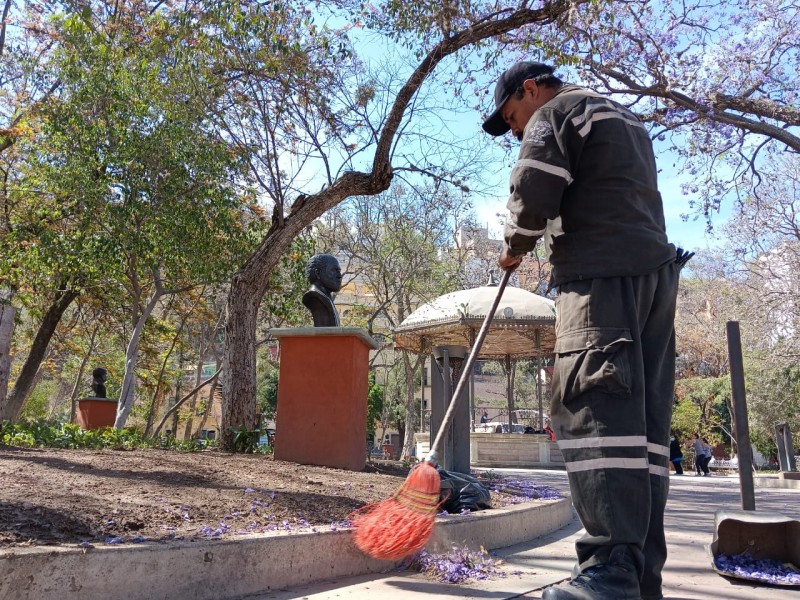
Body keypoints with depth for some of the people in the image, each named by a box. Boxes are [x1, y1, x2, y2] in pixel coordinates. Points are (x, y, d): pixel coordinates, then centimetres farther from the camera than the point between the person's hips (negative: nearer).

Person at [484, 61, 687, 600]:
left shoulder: (554, 113, 6)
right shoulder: (625, 117, 34)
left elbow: (533, 195, -9)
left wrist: (515, 247, 8)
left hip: (601, 272, -9)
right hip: (656, 268, 9)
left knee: (596, 411, -16)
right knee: (643, 419, 1)